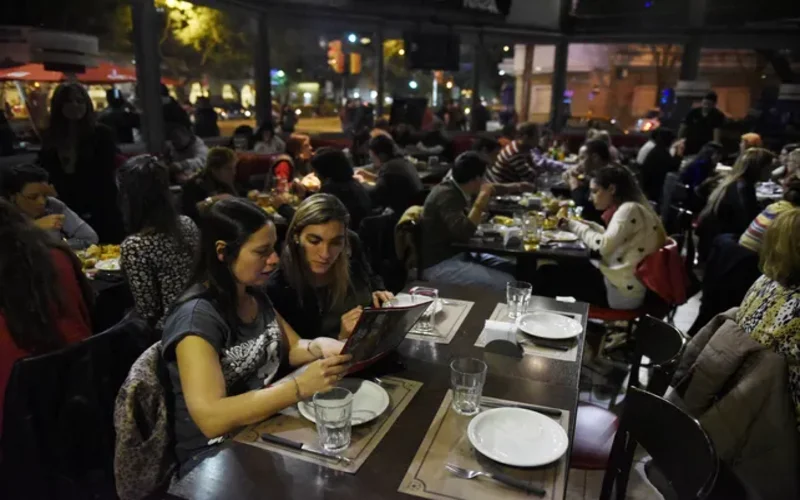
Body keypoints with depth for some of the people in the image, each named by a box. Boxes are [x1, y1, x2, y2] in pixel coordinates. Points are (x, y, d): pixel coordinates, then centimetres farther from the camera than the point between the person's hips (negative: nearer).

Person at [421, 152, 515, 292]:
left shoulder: (457, 190, 5)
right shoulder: (447, 195, -22)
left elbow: (468, 221, 17)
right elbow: (463, 233, -34)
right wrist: (482, 197, -28)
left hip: (457, 254, 10)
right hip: (440, 266, -10)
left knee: (511, 269, 6)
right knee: (505, 283, -19)